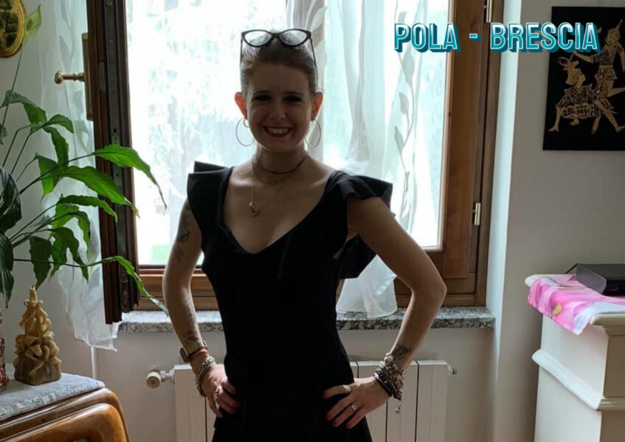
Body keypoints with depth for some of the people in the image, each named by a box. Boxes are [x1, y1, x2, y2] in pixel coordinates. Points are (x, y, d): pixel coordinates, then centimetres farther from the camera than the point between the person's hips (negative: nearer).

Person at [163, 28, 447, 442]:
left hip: (320, 409, -3)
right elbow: (175, 281, 13)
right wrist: (202, 364, 7)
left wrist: (386, 381, -7)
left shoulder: (346, 198, -15)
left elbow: (431, 289, -6)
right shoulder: (209, 193, -4)